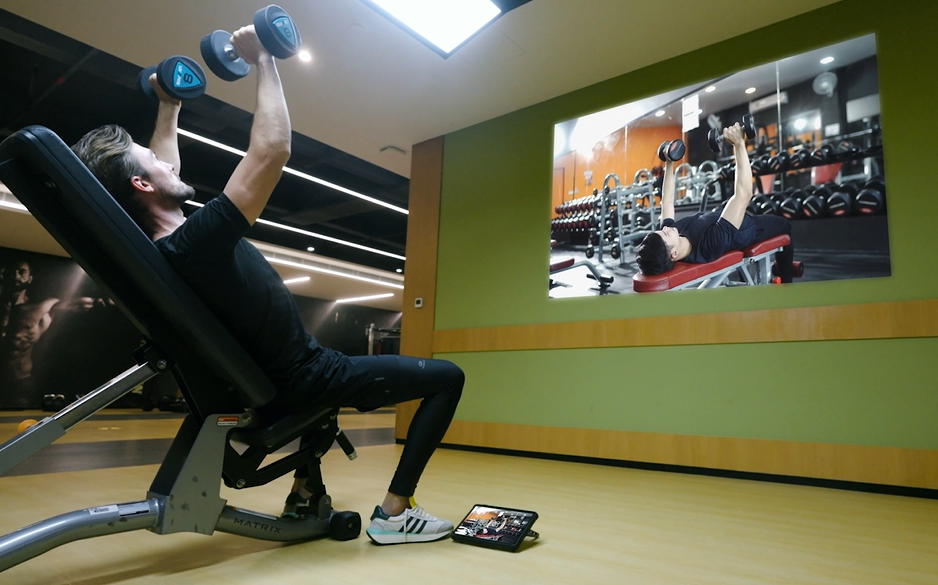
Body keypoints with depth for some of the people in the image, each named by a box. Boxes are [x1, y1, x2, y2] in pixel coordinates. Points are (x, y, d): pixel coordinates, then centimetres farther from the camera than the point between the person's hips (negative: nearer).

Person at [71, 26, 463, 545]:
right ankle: (394, 513, -1)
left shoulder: (155, 248, 1)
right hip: (305, 381, -9)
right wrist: (263, 62, -17)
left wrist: (169, 107, 28)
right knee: (446, 377, -4)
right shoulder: (197, 241, -27)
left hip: (276, 382, 9)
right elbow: (272, 151, -28)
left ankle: (303, 495, 36)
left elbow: (162, 167, 21)